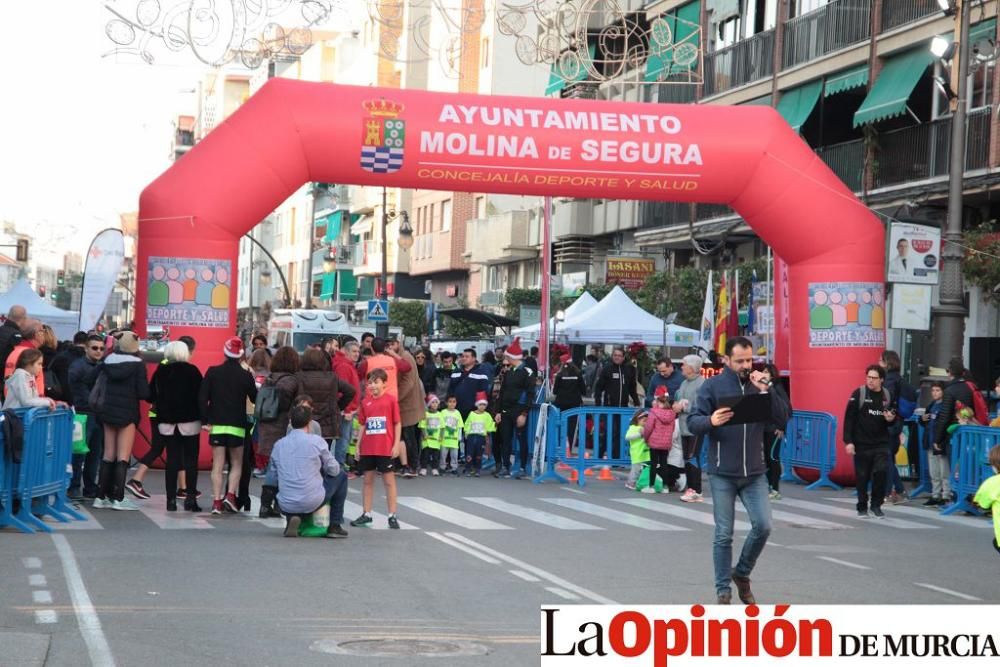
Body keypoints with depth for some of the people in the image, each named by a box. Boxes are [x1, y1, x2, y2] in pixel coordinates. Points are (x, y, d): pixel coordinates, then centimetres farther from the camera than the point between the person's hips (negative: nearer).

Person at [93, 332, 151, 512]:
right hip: (128, 413, -5)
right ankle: (118, 498, -5)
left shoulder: (109, 361, 2)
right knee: (123, 457, -2)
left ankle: (101, 496, 13)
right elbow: (143, 392, -12)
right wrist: (152, 397, 5)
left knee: (108, 456, 12)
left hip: (109, 411, 5)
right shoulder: (138, 364, -10)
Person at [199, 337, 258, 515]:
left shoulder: (212, 372, -2)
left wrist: (205, 420, -2)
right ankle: (230, 495, -5)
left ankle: (217, 501, 0)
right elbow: (255, 399, 3)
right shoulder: (246, 376, -6)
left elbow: (202, 397, -6)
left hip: (216, 425, 1)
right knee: (236, 464, 12)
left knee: (218, 465, 5)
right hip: (237, 426, -1)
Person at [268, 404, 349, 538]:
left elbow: (271, 481, 10)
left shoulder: (279, 444, 6)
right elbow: (333, 470, 2)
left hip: (285, 506, 4)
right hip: (312, 503, -4)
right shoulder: (316, 441, -6)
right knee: (341, 476, 21)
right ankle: (335, 526, 20)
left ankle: (292, 519, 10)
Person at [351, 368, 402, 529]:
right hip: (367, 448, 4)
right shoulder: (365, 402, 7)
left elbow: (397, 424, -2)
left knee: (389, 480, 1)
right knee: (368, 480, 10)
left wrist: (396, 444, -8)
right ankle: (366, 514, 17)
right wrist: (358, 445, 8)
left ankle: (392, 516, 4)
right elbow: (363, 425, 12)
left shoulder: (391, 400, -4)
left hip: (385, 449, -4)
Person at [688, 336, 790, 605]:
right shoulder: (713, 386, -2)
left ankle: (742, 573, 20)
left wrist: (765, 390, -15)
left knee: (763, 525, -5)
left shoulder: (758, 384, 6)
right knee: (724, 534, 2)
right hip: (722, 474, -3)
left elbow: (783, 415, -2)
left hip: (755, 473, 3)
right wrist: (711, 421, -28)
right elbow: (693, 422, -7)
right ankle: (723, 590, 12)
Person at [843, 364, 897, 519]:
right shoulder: (858, 394, -4)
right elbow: (849, 418, -7)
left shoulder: (888, 396, 5)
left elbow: (894, 418, 18)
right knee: (862, 477, 4)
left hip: (881, 444, 2)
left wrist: (891, 419, -7)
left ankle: (876, 505, 4)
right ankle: (862, 508, 20)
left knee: (881, 472, -13)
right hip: (861, 444, -2)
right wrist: (848, 441, -13)